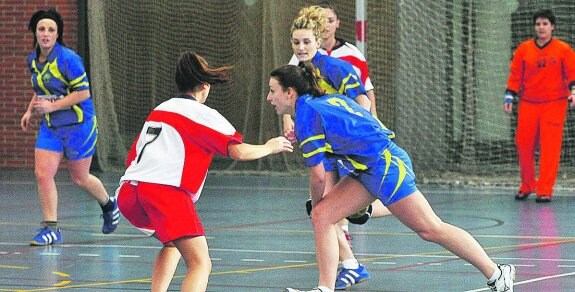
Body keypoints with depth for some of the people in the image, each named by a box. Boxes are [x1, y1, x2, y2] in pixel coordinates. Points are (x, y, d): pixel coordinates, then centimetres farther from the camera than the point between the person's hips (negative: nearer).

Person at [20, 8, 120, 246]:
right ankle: (51, 228, -1)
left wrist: (51, 106, -22)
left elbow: (83, 92, -18)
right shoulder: (33, 60, 4)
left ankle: (109, 205, 36)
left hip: (78, 125, -6)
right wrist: (30, 111, 7)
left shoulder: (68, 59, -19)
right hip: (50, 126, 6)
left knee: (79, 178, 6)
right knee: (42, 173, -8)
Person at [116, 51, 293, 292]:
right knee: (200, 264, -11)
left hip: (127, 192, 8)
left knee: (173, 243, 32)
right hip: (166, 192, -8)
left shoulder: (158, 111, 25)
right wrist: (270, 147, 15)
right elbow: (238, 151, -3)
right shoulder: (201, 113, 5)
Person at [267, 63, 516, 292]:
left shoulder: (306, 112, -14)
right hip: (367, 170, 10)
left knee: (431, 229, -5)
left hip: (386, 165, -10)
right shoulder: (325, 102, 13)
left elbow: (318, 175, -12)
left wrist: (315, 204, 8)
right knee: (322, 216, 1)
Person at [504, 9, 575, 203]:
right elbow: (516, 75, 8)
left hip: (554, 103, -2)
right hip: (528, 103, 2)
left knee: (550, 147, -7)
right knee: (523, 144, 1)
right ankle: (527, 186, 20)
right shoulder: (524, 49, 6)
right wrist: (509, 96, 0)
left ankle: (545, 191, -4)